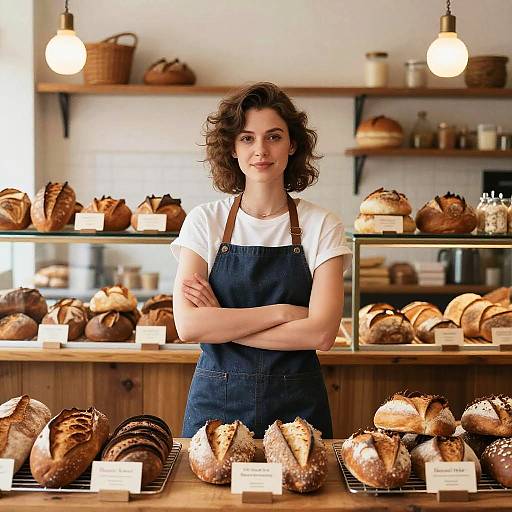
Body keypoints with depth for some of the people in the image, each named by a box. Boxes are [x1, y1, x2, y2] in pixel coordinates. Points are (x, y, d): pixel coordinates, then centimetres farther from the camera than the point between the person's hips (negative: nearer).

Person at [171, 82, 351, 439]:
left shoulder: (322, 226, -2)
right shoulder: (205, 221, -1)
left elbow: (321, 333, -13)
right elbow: (188, 325, -12)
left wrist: (221, 322, -13)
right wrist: (280, 312, -15)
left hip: (296, 406, 0)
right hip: (217, 403, 0)